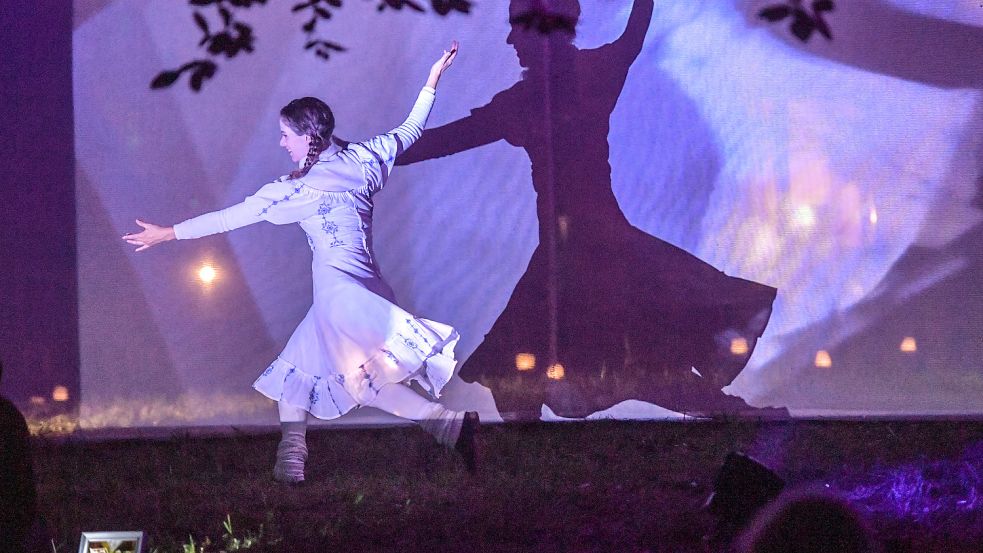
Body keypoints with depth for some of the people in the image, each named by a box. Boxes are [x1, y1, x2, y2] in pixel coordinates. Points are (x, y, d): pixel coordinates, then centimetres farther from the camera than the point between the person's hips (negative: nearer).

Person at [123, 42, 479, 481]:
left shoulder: (303, 186, -12)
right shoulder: (361, 160, 4)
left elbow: (238, 214, -10)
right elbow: (410, 130, 17)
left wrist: (169, 233, -4)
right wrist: (433, 80, 31)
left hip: (339, 293, -8)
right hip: (366, 287, 8)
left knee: (369, 383, 1)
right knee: (295, 369, 15)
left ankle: (453, 426, -6)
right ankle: (291, 462, 11)